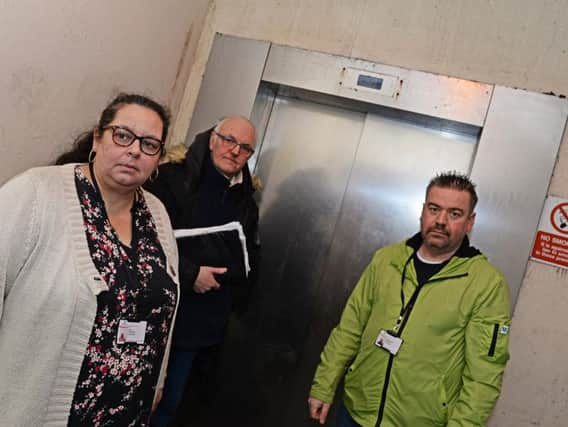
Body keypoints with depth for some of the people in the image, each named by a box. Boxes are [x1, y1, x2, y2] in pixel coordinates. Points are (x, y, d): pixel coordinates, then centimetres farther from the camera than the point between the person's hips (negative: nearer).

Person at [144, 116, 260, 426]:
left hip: (200, 325, 5)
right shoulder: (173, 177, -8)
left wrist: (232, 301, 4)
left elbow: (249, 260, 15)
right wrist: (190, 273, -21)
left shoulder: (246, 202, 9)